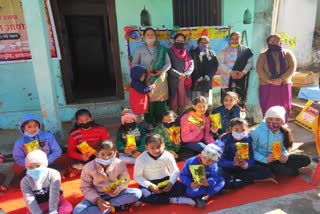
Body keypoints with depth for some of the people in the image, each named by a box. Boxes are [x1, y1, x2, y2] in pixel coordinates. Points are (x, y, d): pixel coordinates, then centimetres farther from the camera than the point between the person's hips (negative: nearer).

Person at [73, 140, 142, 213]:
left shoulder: (120, 164, -16)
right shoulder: (89, 167, -17)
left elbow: (124, 182, -6)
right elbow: (85, 187, -8)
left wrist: (117, 190, -29)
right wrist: (97, 199, -23)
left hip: (115, 194, 0)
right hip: (96, 196, 0)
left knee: (137, 193, -25)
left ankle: (107, 205, -16)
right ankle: (114, 207, -19)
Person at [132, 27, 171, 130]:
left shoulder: (162, 49, 11)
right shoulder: (139, 50, 7)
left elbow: (168, 63, 8)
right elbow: (134, 64, 3)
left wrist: (162, 70, -12)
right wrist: (145, 69, -14)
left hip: (160, 79, 2)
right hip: (146, 79, -1)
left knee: (161, 101, 2)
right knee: (148, 101, -3)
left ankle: (159, 121, 16)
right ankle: (149, 122, 11)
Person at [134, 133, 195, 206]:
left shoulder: (168, 156, -15)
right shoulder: (141, 158, -19)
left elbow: (175, 171, -7)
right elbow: (137, 176, -13)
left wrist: (171, 183, -26)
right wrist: (150, 185, -27)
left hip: (165, 180, 1)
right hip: (149, 182, -1)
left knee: (181, 188, -22)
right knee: (144, 196, -33)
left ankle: (154, 197, -19)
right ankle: (172, 200, -23)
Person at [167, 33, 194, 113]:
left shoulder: (186, 52, 16)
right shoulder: (170, 52, 3)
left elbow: (191, 65, 9)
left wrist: (185, 74, -9)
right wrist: (179, 75, -12)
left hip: (185, 80, 4)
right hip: (173, 79, -3)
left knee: (184, 100, 3)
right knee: (174, 100, -4)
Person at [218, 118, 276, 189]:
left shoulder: (248, 139, -5)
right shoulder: (223, 140, -15)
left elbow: (251, 158, -10)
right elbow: (220, 161, -20)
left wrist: (247, 164, -33)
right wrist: (233, 163, -38)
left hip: (243, 168, 3)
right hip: (228, 168, -3)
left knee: (266, 172, -12)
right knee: (224, 181, -35)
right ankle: (254, 179, -14)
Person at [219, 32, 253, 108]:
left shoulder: (246, 50, 10)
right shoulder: (224, 51, 11)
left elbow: (250, 62, 3)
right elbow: (221, 65, 1)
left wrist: (243, 72, -15)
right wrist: (231, 72, -14)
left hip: (241, 80, 0)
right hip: (227, 80, 0)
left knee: (241, 102, -2)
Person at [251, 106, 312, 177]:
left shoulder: (283, 132, 1)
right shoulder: (257, 132, -17)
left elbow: (283, 148, 10)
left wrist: (285, 156, -13)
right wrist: (265, 159, -28)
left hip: (278, 159, 6)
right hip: (263, 161, -6)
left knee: (306, 160, 1)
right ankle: (299, 170, 2)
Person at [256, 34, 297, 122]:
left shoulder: (288, 53, 8)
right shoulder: (263, 55, 6)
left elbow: (292, 67, -4)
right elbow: (259, 69, -7)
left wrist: (281, 79, -17)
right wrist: (270, 81, -17)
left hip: (284, 86, 1)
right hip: (267, 86, -1)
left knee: (283, 109, 5)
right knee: (268, 109, 1)